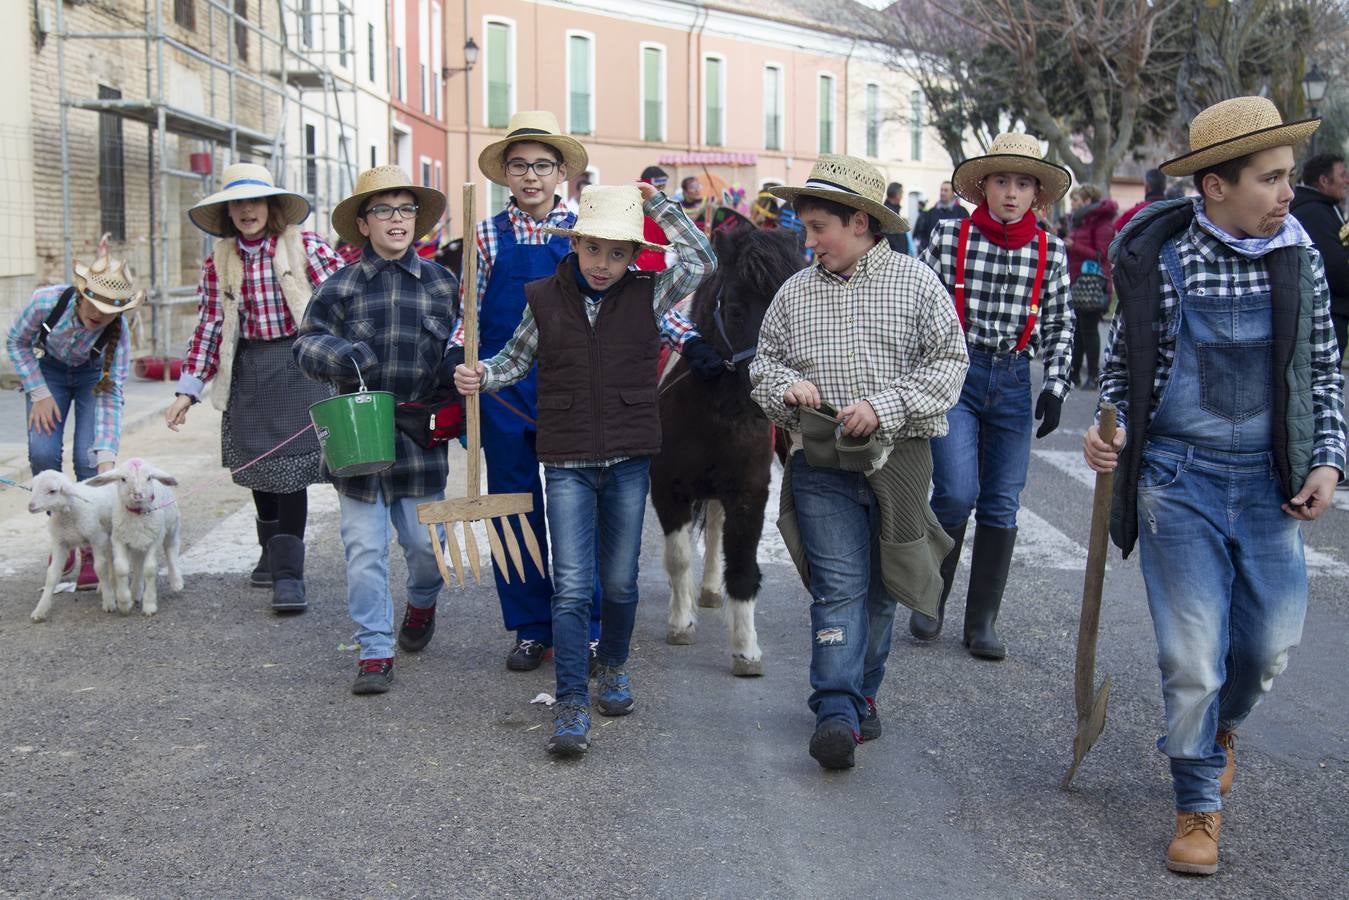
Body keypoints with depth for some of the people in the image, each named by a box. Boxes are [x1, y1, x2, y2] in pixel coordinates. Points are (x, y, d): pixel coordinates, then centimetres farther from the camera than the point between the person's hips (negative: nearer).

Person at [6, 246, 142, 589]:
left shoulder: (119, 332, -33)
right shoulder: (47, 301, -32)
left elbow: (111, 397, -30)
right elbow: (17, 342, -12)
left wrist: (107, 458, -38)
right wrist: (39, 393, -18)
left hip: (94, 376, -1)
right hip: (49, 369, 1)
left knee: (89, 459, -16)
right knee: (43, 453, -14)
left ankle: (92, 552, -5)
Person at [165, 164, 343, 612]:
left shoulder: (306, 247, -4)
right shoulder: (219, 263, 7)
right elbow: (209, 328, 8)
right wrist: (188, 390, 4)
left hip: (298, 368, -4)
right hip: (248, 374, 4)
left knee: (289, 466, -8)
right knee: (257, 466, 11)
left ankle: (289, 573, -2)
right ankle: (272, 552, 34)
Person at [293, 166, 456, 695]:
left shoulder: (441, 283, 5)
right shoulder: (341, 287, 1)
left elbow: (457, 349, 12)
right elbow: (306, 344, -1)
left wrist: (455, 370, -11)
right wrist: (338, 355, -22)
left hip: (421, 436, 1)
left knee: (425, 541, 6)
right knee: (364, 547, 0)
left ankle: (422, 602, 40)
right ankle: (375, 651, 10)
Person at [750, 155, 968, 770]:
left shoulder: (915, 282, 0)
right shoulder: (795, 292, 7)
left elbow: (948, 362, -3)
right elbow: (763, 363, 16)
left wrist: (884, 407, -14)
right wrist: (787, 385, -8)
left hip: (897, 461, 0)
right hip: (821, 465, 0)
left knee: (881, 590, 11)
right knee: (839, 586, -7)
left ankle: (860, 692, 27)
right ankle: (836, 712, -8)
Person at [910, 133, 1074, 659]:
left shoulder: (1050, 253, 3)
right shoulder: (949, 237, -3)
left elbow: (1059, 325, 11)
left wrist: (1055, 385, 1)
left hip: (1014, 382, 3)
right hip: (953, 373, -3)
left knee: (1001, 504, 4)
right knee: (957, 492, -13)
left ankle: (982, 622, 17)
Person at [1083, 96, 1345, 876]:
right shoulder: (1160, 261, -8)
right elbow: (1125, 365, 4)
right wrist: (1109, 432, -13)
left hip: (1269, 482, 3)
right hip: (1179, 479, -3)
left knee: (1271, 643, 10)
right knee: (1193, 652, 0)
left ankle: (1221, 724, 44)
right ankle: (1200, 802, 22)